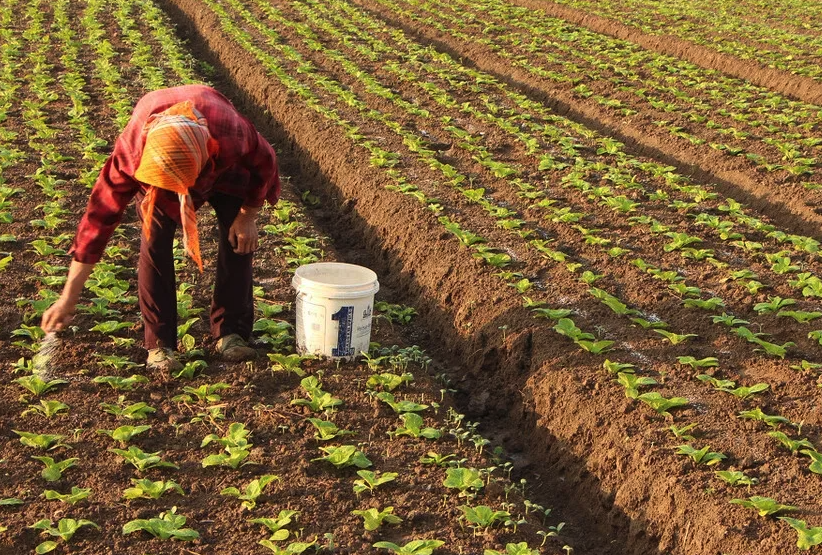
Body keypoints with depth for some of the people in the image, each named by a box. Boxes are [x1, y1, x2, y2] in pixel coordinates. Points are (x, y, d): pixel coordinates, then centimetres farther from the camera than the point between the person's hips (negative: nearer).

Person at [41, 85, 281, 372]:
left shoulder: (233, 133, -45)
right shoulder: (132, 152, -42)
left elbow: (263, 164, -20)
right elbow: (100, 215, -33)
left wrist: (248, 216, -13)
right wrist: (68, 299, -31)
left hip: (223, 165, 1)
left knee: (238, 235, -13)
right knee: (155, 242, -17)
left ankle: (231, 332, 0)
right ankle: (160, 344, -10)